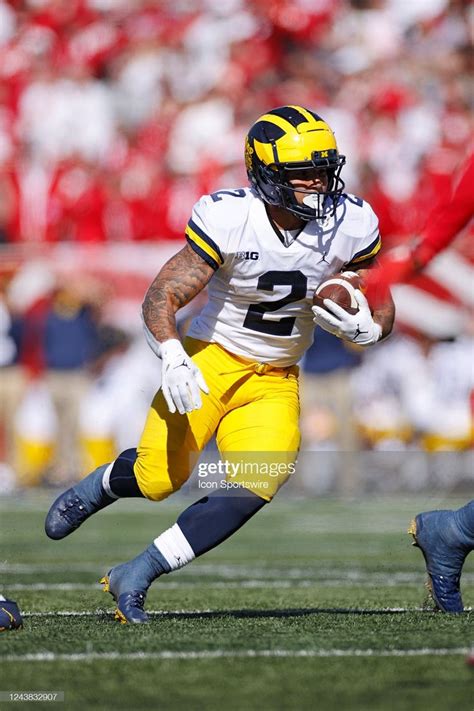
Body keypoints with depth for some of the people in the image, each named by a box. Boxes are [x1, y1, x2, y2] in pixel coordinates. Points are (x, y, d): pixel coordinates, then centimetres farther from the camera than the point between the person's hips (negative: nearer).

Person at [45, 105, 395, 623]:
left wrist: (364, 327, -20)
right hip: (211, 360, -3)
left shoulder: (349, 226, -10)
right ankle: (99, 486, 24)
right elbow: (161, 297, -19)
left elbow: (382, 309, 4)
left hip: (275, 380, 3)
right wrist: (172, 358, -37)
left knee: (256, 485, -19)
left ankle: (135, 577, -8)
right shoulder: (228, 219, -21)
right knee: (161, 477, -15)